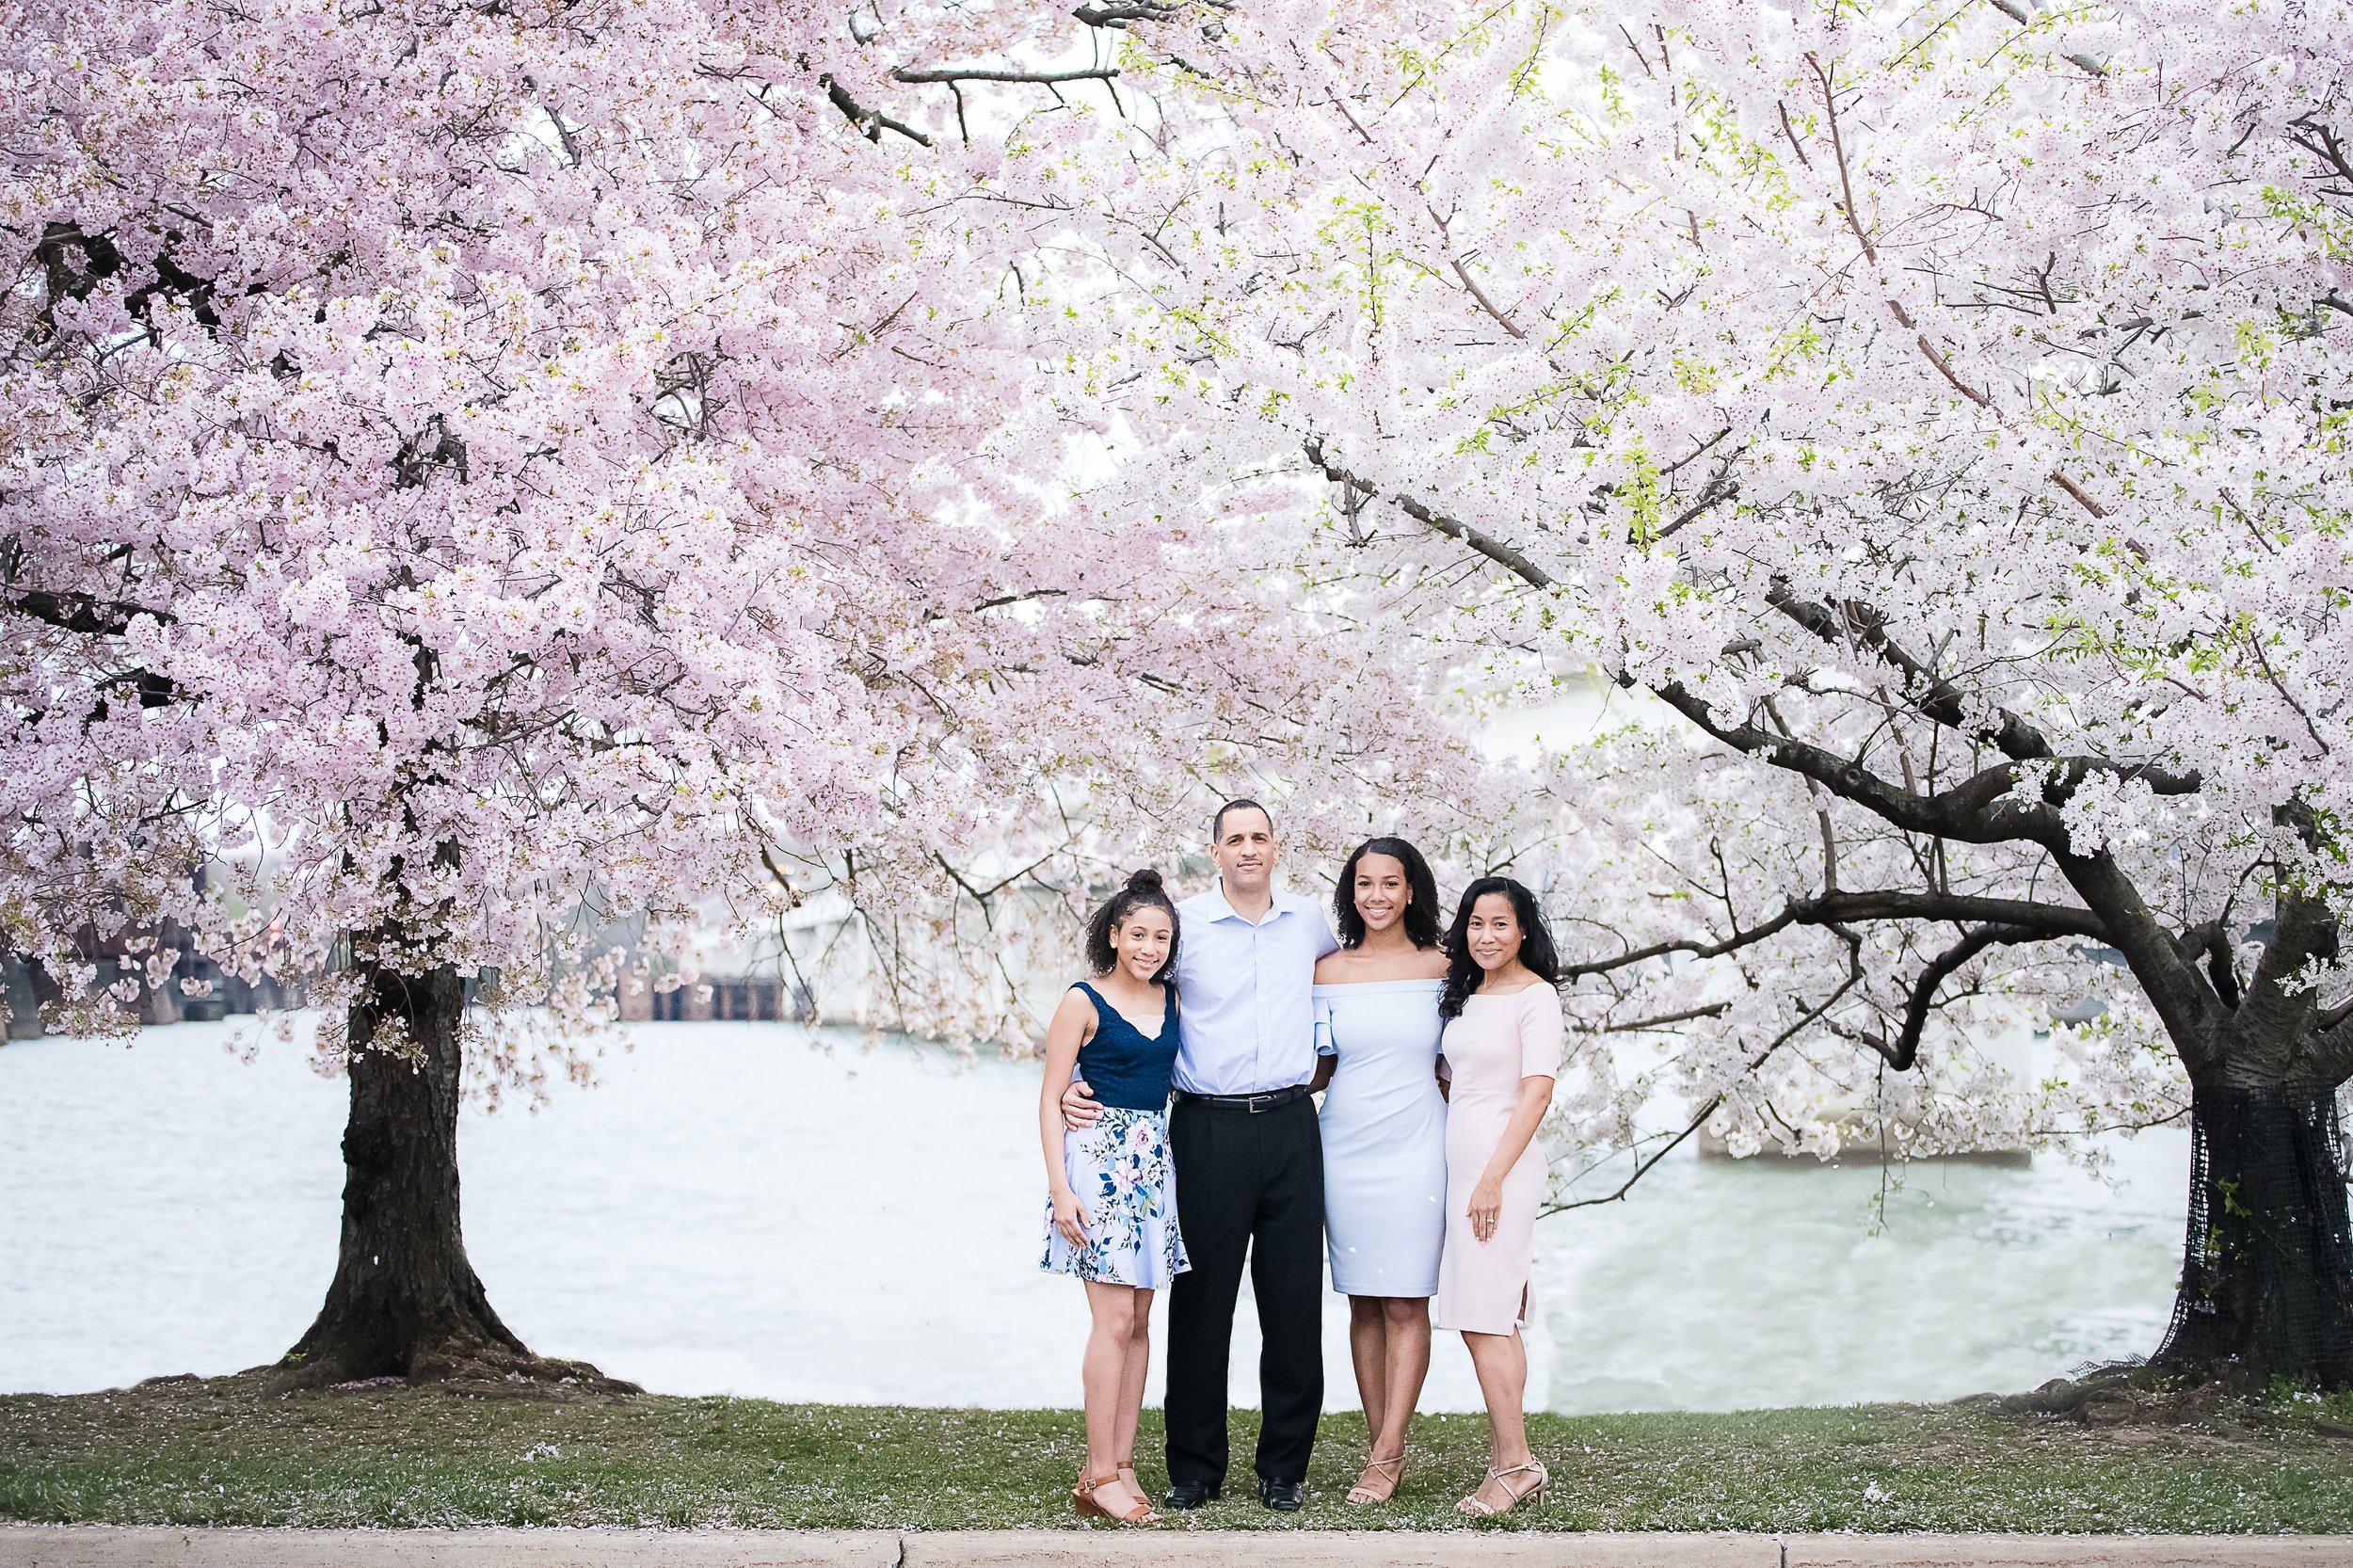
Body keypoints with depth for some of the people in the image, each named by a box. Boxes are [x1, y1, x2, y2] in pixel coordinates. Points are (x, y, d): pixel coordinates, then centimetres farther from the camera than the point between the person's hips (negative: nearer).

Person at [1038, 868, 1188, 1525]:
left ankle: (1121, 1466, 13)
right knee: (1114, 1319, -10)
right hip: (1098, 1156, -6)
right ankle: (1098, 1478, -5)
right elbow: (1050, 1099, -6)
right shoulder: (1084, 1002, -5)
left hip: (1155, 1160, 6)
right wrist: (1060, 1188, -13)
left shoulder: (1172, 999, 10)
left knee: (1138, 1321, 7)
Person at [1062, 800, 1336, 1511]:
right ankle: (1195, 1469, 12)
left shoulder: (1308, 922, 10)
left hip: (1290, 1125, 3)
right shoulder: (1181, 924, -1)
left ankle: (1285, 1468, 15)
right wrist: (1074, 1083, -9)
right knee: (1202, 1300, 2)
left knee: (1293, 1302, 4)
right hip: (1209, 1128, -2)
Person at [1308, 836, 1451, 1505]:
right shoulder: (1329, 971, 6)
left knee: (1406, 1302, -3)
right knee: (1363, 1301, 5)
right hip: (1346, 1145, 2)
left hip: (1415, 1148, -2)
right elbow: (1319, 1070, 11)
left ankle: (1388, 1453, 0)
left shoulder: (1440, 968, 3)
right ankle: (1380, 1446, 12)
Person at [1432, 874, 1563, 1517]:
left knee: (1482, 1318, -11)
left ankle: (1513, 1464, -6)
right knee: (1495, 1320, 8)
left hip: (1501, 1162, -8)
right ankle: (1513, 1462, 12)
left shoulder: (1535, 995, -8)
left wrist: (1494, 1177, -18)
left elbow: (1537, 1093, -14)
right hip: (1461, 1163, 8)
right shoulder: (1467, 995, 16)